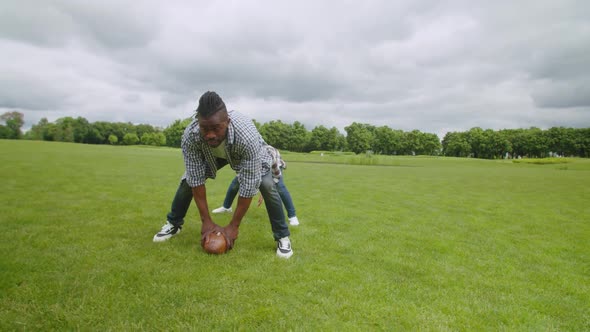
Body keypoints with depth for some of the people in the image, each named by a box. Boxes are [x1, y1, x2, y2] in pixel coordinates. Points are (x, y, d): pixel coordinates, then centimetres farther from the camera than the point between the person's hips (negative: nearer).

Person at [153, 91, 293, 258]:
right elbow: (196, 180, -27)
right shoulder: (189, 136, -37)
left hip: (250, 153, -2)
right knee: (188, 179, -9)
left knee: (267, 185, -24)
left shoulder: (247, 136, -46)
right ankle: (173, 224, 18)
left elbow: (248, 186, -38)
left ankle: (283, 237, -6)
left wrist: (234, 226, -31)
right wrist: (206, 221, -23)